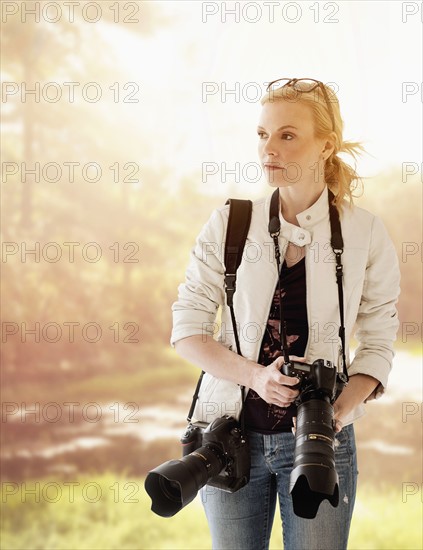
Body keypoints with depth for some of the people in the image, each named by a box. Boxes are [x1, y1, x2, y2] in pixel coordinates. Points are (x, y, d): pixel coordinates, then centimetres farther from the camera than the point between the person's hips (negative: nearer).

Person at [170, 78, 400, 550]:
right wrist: (253, 375, -17)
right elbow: (186, 331, -2)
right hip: (233, 430, 1)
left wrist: (343, 411, -15)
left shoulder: (366, 235, -4)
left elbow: (378, 344, 2)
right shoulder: (229, 223, -3)